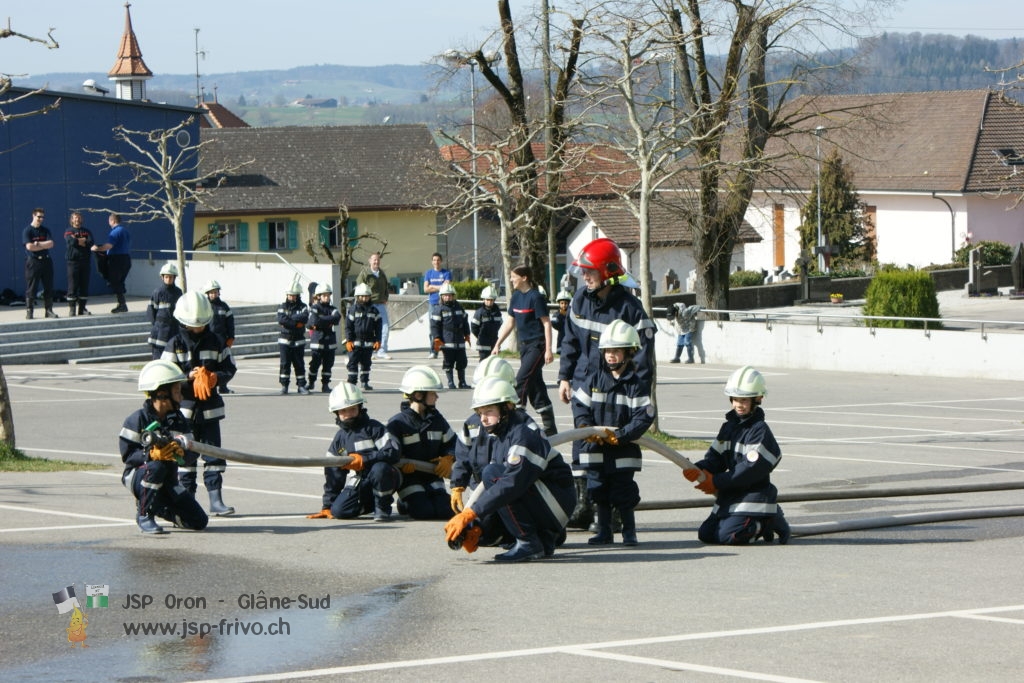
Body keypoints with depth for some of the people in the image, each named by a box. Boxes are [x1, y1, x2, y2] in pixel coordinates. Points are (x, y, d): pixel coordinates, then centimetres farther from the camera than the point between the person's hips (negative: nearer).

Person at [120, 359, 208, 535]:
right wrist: (151, 454, -33)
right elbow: (127, 454, -16)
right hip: (137, 476, -6)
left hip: (167, 482, 6)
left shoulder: (178, 419, 5)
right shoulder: (137, 420, -12)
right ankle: (144, 515, -22)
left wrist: (180, 449, -29)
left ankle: (157, 507, 21)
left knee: (199, 522, -5)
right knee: (157, 466, -41)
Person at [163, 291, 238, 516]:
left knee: (214, 454, -1)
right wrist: (189, 376, -20)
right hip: (184, 407, -2)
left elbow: (229, 368, 7)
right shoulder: (175, 344, -2)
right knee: (186, 455, 3)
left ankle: (216, 499, 1)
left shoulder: (215, 342, 5)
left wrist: (216, 377, -14)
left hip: (210, 408, 2)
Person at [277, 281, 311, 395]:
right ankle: (284, 385, 3)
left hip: (298, 341, 0)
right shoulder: (283, 307, 4)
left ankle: (301, 385, 7)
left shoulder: (303, 307, 3)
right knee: (285, 363, -2)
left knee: (299, 364, 2)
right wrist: (296, 323, -16)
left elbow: (304, 318, -17)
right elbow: (281, 319, -13)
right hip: (285, 340, 0)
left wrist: (289, 319, -15)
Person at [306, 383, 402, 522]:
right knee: (338, 510, -19)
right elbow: (332, 473, 14)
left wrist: (364, 459, -25)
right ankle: (371, 504, 11)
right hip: (357, 484, 5)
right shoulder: (340, 438, 12)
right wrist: (327, 506, 11)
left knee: (379, 468, -38)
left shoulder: (373, 428, -4)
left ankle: (383, 508, -14)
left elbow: (393, 452, -18)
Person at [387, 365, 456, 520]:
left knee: (445, 511, -13)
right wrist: (402, 463, -26)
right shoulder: (397, 423, -9)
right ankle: (405, 503, 12)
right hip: (409, 478, -5)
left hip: (433, 477, 5)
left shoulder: (437, 419, 8)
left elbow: (452, 442, 16)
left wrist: (448, 459, -3)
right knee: (424, 512, -22)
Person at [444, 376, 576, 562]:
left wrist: (470, 514, -33)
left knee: (493, 474, -24)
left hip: (558, 502, -9)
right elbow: (493, 491, 10)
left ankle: (528, 543, -20)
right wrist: (477, 526, -5)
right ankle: (546, 536, 12)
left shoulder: (524, 434, -19)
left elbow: (511, 483, -31)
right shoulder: (502, 437, 11)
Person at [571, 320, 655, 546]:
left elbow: (644, 417, -11)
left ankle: (629, 532, 11)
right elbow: (580, 404, 5)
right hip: (595, 449, 4)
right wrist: (586, 428, -13)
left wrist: (620, 435, -18)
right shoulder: (595, 381, 5)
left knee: (624, 493, -2)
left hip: (623, 451, -4)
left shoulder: (635, 386, -6)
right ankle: (603, 531, 18)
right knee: (599, 491, 8)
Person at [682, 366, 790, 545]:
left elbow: (752, 468, -20)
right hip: (729, 496, 9)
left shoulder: (760, 430, -13)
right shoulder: (729, 426, 12)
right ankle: (761, 524, 14)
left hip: (753, 495, -9)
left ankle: (771, 522, 1)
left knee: (729, 536, -24)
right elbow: (716, 458, 8)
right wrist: (698, 470, -14)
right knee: (706, 534, 3)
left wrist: (717, 482, -19)